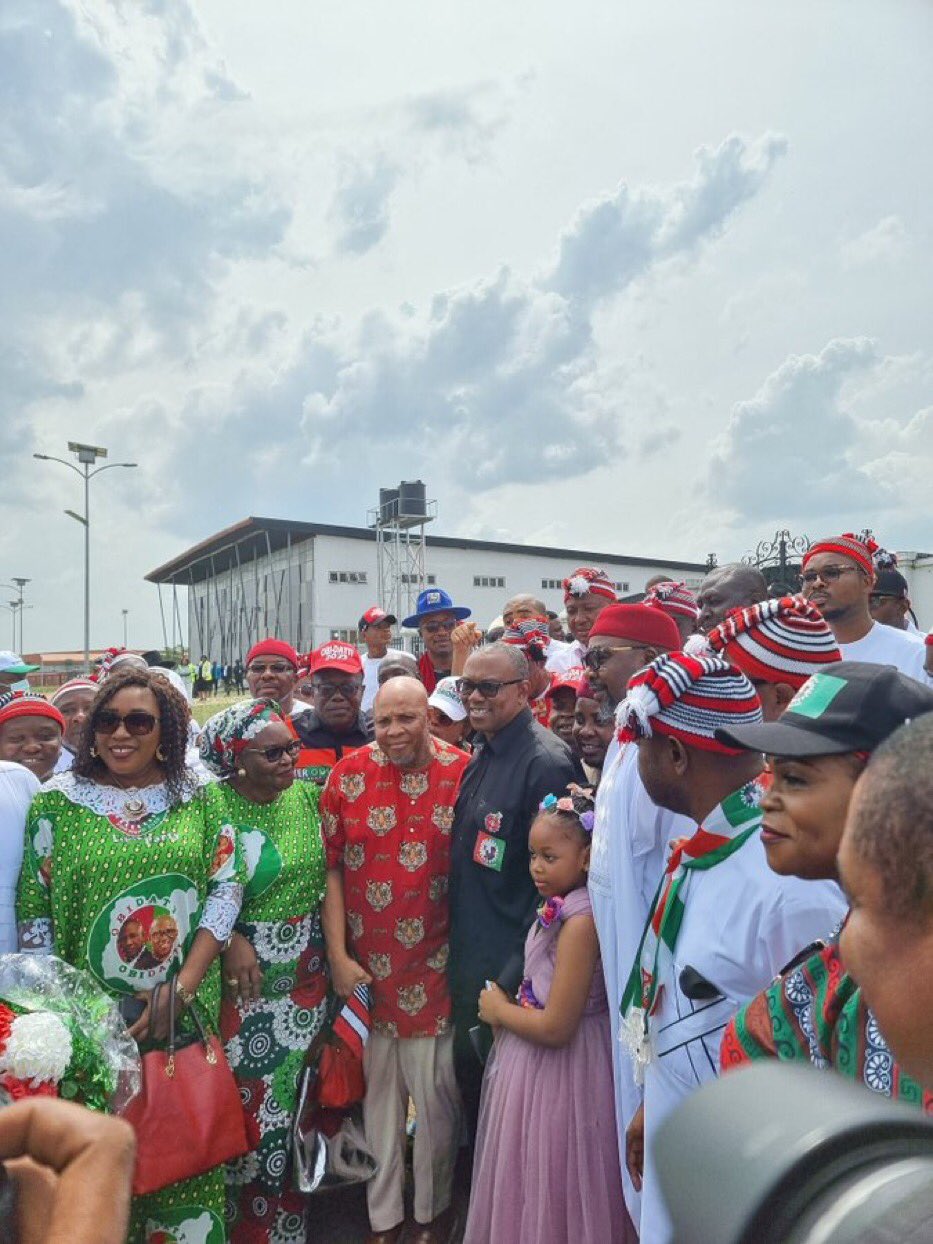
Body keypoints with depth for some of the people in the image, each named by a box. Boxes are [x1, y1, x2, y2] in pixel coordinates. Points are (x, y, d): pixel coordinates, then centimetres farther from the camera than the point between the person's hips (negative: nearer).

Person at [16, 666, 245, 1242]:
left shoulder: (201, 795, -3)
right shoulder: (58, 800, -4)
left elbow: (227, 887, -4)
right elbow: (34, 914, 0)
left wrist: (182, 986, -11)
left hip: (189, 1012, 1)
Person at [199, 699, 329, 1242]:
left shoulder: (308, 796, 0)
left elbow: (329, 876, 7)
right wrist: (232, 940, -22)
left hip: (307, 972, 5)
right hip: (243, 975, -4)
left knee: (296, 1094, 17)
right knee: (247, 1097, 6)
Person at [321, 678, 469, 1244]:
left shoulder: (464, 772, -8)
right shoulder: (349, 773, -6)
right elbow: (330, 867, -3)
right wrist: (338, 956, -5)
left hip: (437, 966, -1)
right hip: (366, 968, 1)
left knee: (436, 1091, 12)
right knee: (378, 1090, 16)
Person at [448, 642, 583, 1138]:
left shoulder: (546, 761, -22)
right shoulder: (480, 756, 7)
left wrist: (519, 976, -22)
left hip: (510, 967, -9)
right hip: (468, 957, 9)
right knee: (470, 1071, 24)